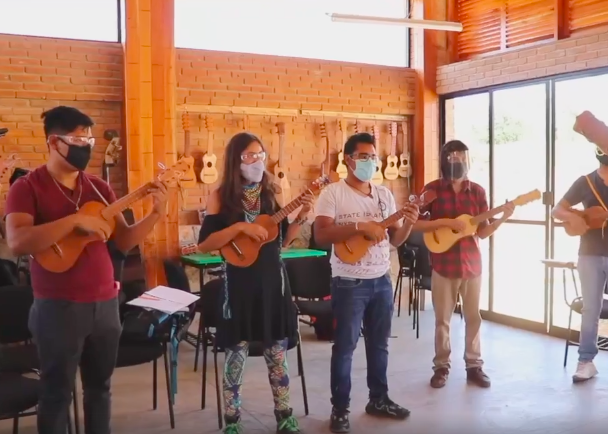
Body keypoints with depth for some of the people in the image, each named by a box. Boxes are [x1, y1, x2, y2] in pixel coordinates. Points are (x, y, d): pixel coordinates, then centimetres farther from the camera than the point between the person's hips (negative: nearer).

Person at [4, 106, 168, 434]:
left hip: (105, 303, 5)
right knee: (57, 392, 8)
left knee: (99, 385, 17)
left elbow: (124, 241, 8)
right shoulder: (27, 187, -8)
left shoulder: (99, 188, 8)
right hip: (58, 307, -5)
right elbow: (17, 242, -23)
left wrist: (156, 214, -7)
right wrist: (75, 221, -26)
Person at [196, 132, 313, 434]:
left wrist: (301, 217, -5)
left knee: (278, 354, 11)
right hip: (239, 284, -3)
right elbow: (204, 244, -12)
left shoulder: (271, 194, 5)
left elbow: (282, 240, 10)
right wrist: (240, 227, -21)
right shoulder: (221, 197, -5)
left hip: (273, 281, 4)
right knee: (236, 355, 5)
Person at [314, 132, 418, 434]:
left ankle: (379, 400, 30)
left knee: (379, 343, 15)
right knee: (345, 345, 2)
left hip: (382, 280, 6)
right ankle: (340, 409, 14)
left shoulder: (384, 194, 9)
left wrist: (409, 224, -10)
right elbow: (321, 236, -19)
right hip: (349, 282, -6)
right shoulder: (333, 193, -9)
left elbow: (395, 239, 10)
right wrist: (360, 226, -27)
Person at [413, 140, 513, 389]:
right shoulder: (432, 189, -5)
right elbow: (414, 224, -9)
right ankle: (441, 366, 20)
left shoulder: (477, 191, 4)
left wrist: (503, 218, -11)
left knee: (473, 317, 10)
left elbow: (482, 232, 4)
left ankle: (474, 366, 22)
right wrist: (445, 222, -17)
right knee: (442, 319, 7)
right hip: (443, 264, -3)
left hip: (471, 263, 3)